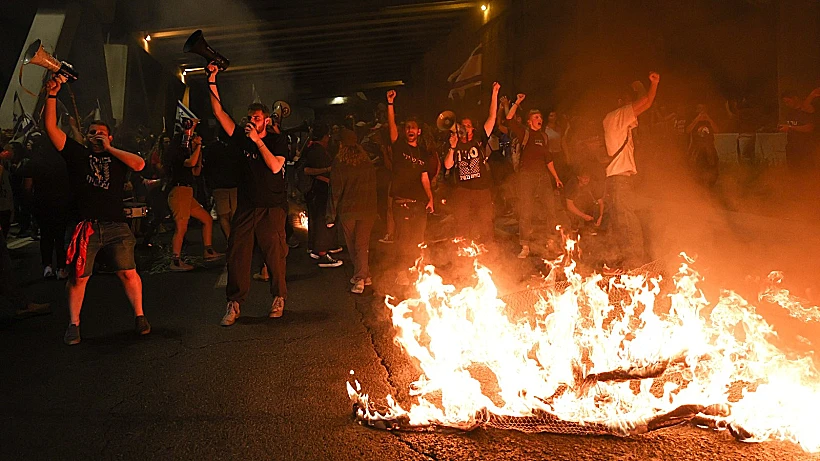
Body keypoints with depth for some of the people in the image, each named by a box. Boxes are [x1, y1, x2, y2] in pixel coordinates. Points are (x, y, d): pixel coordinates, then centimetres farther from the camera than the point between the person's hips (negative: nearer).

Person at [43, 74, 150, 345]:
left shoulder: (117, 158, 14)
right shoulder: (77, 153, 13)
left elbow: (139, 164, -6)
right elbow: (51, 127, 4)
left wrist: (109, 149, 1)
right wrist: (52, 95, -5)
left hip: (116, 226, 0)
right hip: (84, 227, 0)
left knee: (128, 273, -3)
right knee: (78, 277, 1)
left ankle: (139, 316, 10)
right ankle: (74, 324, 13)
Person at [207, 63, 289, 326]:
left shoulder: (277, 141, 3)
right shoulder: (241, 137, 10)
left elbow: (275, 166, -13)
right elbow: (219, 112, 6)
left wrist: (258, 141, -14)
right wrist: (212, 82, -1)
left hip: (272, 207, -3)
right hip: (246, 206, 3)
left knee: (274, 252, -2)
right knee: (237, 253, 0)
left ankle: (279, 299, 15)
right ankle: (234, 304, 7)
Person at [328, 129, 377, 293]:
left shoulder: (338, 164, -9)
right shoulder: (368, 163, 1)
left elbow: (336, 190, -7)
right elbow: (373, 186, 8)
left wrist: (332, 212, 0)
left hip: (347, 210, -2)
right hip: (367, 209, 2)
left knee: (352, 246, 12)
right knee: (362, 244, 5)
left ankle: (362, 275, 18)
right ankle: (361, 276, -5)